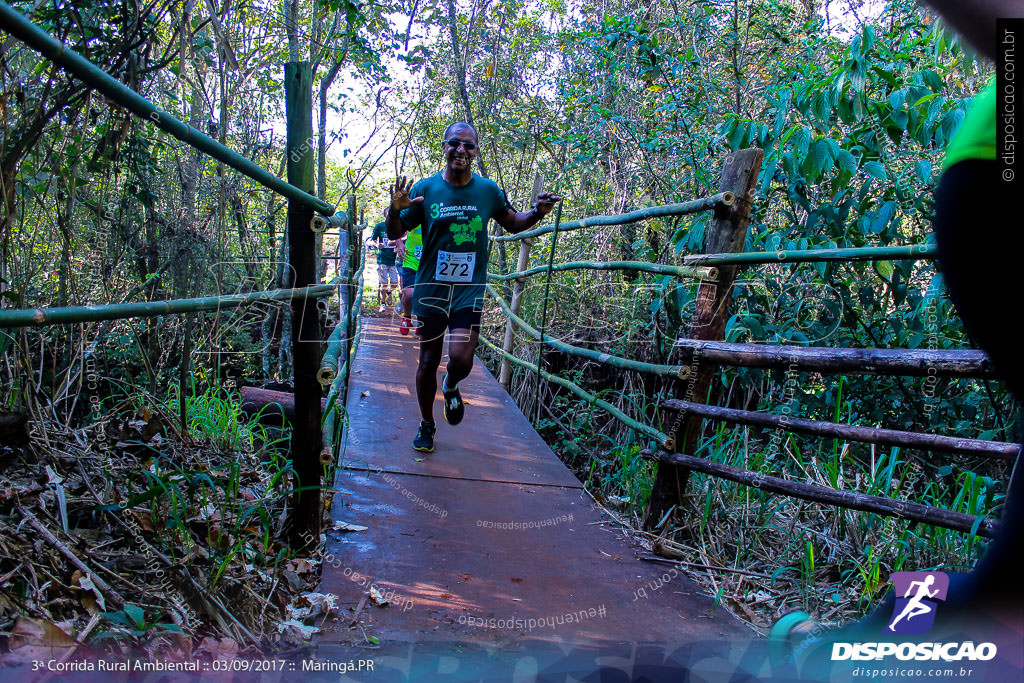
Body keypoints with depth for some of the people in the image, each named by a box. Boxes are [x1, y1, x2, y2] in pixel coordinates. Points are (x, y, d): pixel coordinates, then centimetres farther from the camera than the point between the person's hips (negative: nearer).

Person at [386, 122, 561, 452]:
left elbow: (512, 223, 18)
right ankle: (426, 425, 31)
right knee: (428, 360, 9)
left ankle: (451, 387, 23)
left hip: (469, 289, 0)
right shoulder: (425, 188, -3)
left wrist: (537, 212, -3)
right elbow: (394, 233, 2)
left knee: (461, 359, -15)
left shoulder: (488, 190, 1)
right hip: (431, 288, 0)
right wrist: (395, 211, -21)